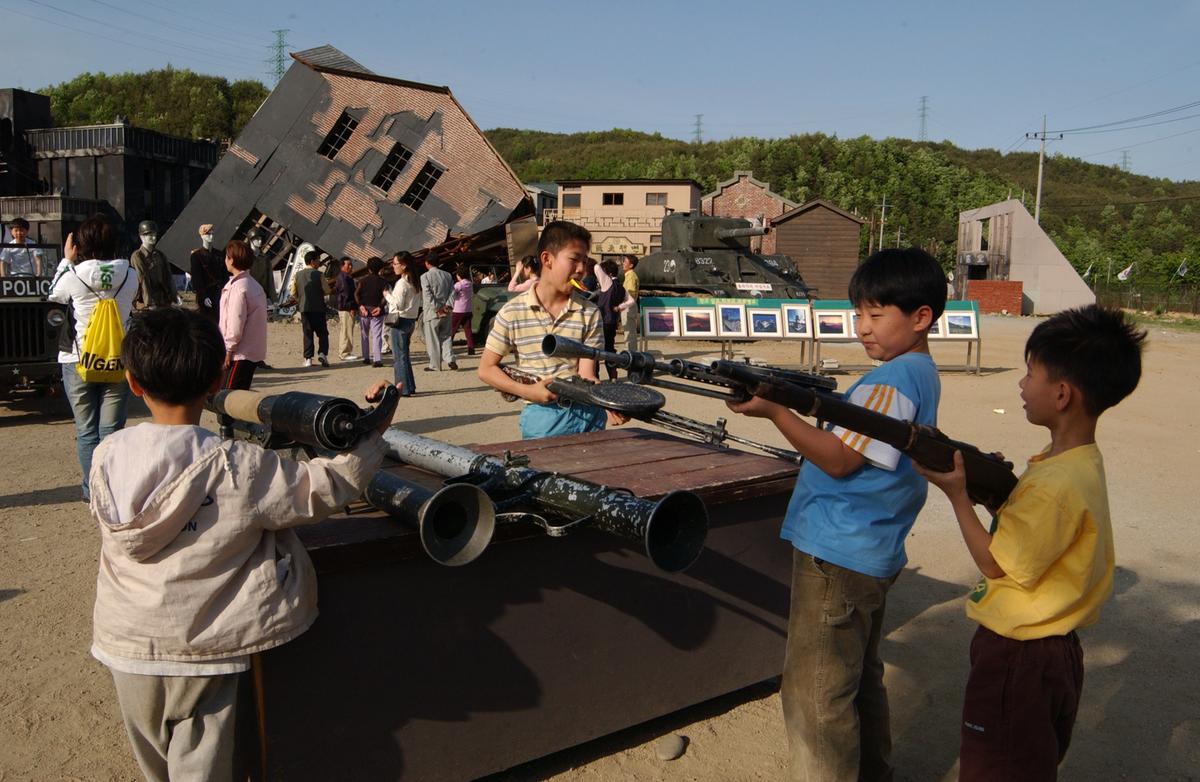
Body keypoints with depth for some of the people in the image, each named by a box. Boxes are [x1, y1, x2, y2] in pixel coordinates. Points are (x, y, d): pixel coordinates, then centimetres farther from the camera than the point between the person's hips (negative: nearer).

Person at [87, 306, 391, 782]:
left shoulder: (107, 458, -9)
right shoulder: (239, 467, -22)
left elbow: (106, 523, 7)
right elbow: (327, 488, -16)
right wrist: (371, 432, -3)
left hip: (128, 644, 4)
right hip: (203, 651, -4)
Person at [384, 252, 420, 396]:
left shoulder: (402, 283, -15)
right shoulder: (414, 282, 12)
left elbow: (398, 304, -18)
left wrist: (388, 295, -3)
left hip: (400, 321, -9)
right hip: (411, 320, 9)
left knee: (399, 355, -4)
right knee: (404, 355, 16)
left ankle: (404, 388, -2)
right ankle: (409, 386, 19)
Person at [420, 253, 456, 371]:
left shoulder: (425, 276, -8)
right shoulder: (447, 275, 8)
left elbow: (428, 295, -17)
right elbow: (452, 291, 1)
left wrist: (437, 309, -14)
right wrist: (447, 305, -5)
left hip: (432, 313, -5)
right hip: (446, 313, 5)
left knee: (433, 340, 3)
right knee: (446, 337, 13)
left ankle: (435, 365, 7)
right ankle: (450, 359, -4)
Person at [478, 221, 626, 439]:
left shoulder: (590, 314, 0)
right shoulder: (512, 312, -4)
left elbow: (586, 376, -6)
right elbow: (486, 369, 0)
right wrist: (528, 391, -13)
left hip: (589, 413, 2)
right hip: (543, 415, -2)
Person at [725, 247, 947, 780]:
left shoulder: (893, 380, -19)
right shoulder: (921, 374, 13)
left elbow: (838, 459, -21)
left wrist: (774, 410, -21)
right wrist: (812, 402, 5)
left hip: (837, 556, -11)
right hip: (870, 551, 11)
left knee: (815, 697, -2)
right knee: (859, 679, 24)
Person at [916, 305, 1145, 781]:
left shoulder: (1056, 485, -29)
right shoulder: (1080, 462, 2)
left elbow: (996, 564, -21)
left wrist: (957, 493, -19)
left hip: (1019, 657, -9)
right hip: (1053, 648, 9)